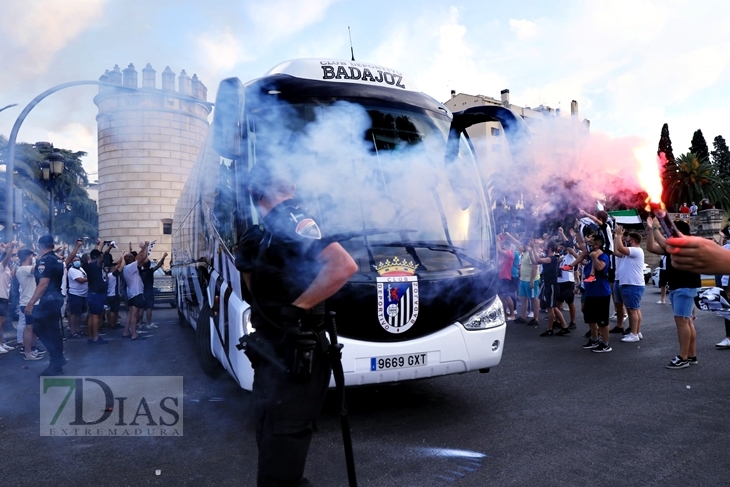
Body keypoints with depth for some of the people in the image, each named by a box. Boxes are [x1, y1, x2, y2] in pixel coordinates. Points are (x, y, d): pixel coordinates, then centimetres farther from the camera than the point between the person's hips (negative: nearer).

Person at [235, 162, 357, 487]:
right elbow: (260, 292, 23)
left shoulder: (292, 222, -16)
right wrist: (248, 261, 5)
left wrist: (296, 306, -23)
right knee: (270, 439, 23)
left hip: (295, 358, -10)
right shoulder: (270, 232, 12)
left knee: (279, 456, 2)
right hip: (273, 355, 10)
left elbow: (344, 265, -31)